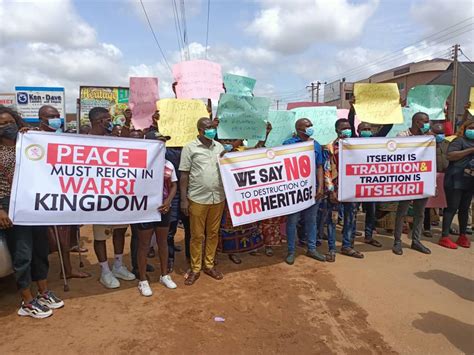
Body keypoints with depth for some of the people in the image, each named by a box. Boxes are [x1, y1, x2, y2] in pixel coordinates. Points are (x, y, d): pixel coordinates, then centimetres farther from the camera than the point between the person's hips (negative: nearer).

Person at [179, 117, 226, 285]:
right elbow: (184, 175, -4)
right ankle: (195, 269, 21)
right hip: (197, 198, -4)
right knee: (197, 235, 6)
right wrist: (183, 199, -8)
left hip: (218, 197, 4)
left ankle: (209, 265, 28)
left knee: (213, 233, 13)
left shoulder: (219, 147, 8)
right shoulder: (190, 148, -3)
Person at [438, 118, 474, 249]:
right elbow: (450, 155, -20)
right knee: (452, 208, -7)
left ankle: (462, 236, 20)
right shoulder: (459, 140, -5)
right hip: (456, 180, -7)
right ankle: (445, 237, -3)